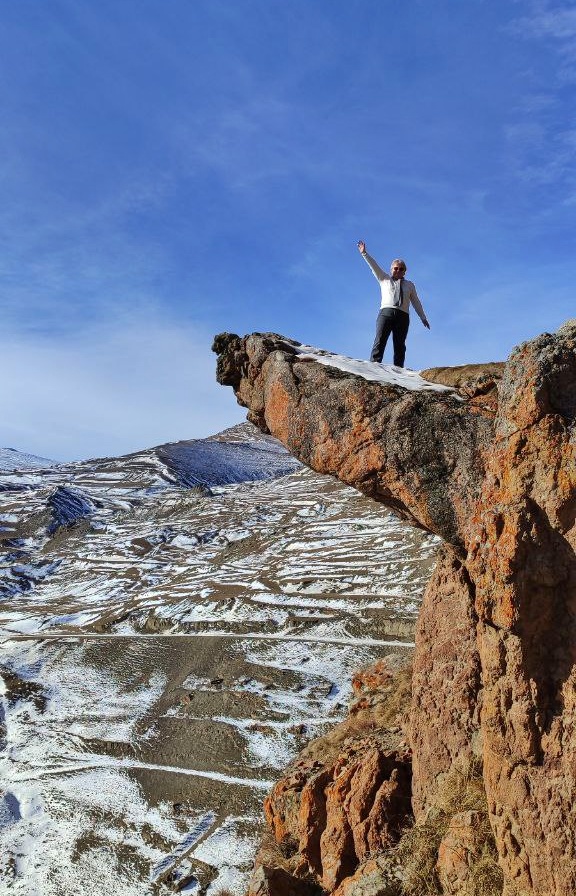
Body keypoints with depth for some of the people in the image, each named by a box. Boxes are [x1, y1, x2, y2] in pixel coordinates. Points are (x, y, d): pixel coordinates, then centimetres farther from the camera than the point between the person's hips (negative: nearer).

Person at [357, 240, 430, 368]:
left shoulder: (409, 285, 25)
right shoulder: (384, 279, 22)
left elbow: (416, 302, 22)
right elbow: (374, 266, 13)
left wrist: (423, 317, 15)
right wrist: (364, 254, 3)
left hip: (402, 316, 1)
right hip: (386, 312, -1)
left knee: (400, 345, -8)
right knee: (380, 341, -17)